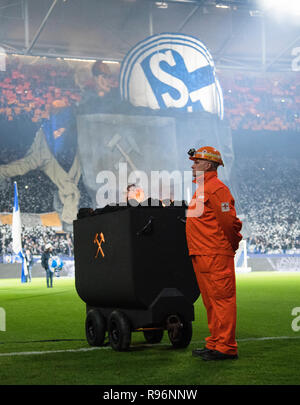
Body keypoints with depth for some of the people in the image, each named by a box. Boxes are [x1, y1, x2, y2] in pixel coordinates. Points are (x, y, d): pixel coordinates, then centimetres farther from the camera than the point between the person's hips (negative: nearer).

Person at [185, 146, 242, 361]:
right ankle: (215, 343, 21)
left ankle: (225, 347, -5)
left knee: (222, 299, -7)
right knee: (211, 301, 14)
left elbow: (229, 220, -16)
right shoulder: (202, 189, 21)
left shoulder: (216, 188, -12)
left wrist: (233, 243, -6)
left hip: (216, 255, -11)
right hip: (201, 255, 11)